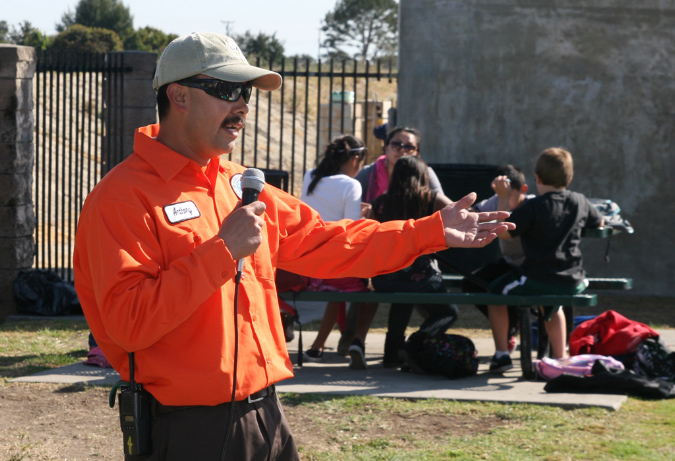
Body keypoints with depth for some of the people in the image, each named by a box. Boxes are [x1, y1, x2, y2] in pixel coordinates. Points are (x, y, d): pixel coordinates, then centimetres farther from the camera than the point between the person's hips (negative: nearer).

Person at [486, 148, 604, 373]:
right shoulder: (580, 202, 4)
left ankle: (501, 354, 13)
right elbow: (599, 223, 23)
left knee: (495, 292, 19)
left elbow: (504, 232, -12)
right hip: (573, 283, 5)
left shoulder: (532, 207, -11)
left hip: (536, 279, -5)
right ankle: (560, 357, 34)